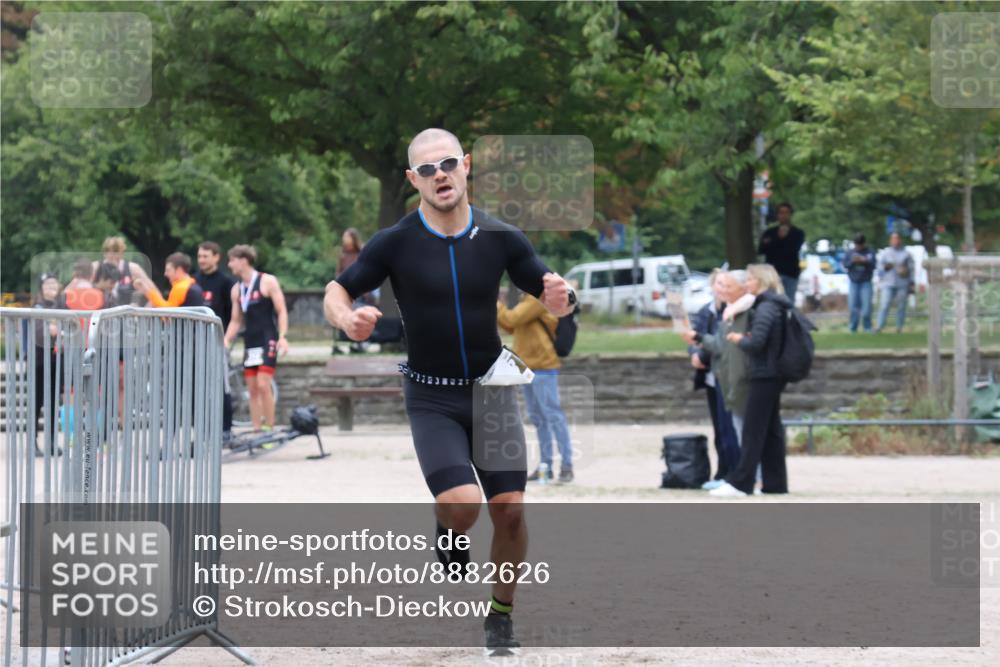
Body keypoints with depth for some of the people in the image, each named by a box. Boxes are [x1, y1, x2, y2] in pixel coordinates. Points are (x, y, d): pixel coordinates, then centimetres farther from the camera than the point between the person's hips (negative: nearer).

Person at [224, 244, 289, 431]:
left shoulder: (267, 282, -5)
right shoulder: (237, 289, 12)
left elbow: (282, 311, -7)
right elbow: (235, 320, 18)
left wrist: (282, 336, -18)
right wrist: (226, 342, 4)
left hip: (268, 340, -6)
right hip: (250, 343, 6)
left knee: (263, 385, -15)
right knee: (252, 389, 3)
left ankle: (269, 428, -10)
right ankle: (257, 430, 6)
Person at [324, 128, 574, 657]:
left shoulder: (499, 238, -3)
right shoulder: (395, 243, -9)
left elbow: (551, 299, 5)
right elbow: (336, 293, -2)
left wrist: (558, 301, -19)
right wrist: (349, 320, -25)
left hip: (491, 389, 2)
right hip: (431, 399, -2)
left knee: (509, 510, -3)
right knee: (462, 506, -21)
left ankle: (501, 616, 18)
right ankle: (447, 533, 16)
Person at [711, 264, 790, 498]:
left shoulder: (765, 308, -15)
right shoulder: (777, 306, 14)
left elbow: (756, 343, -23)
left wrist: (739, 339, -5)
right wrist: (745, 337, 5)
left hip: (764, 375, -9)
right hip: (774, 375, 9)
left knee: (753, 430, -8)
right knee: (771, 431, 10)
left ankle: (740, 483, -8)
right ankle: (775, 483, 11)